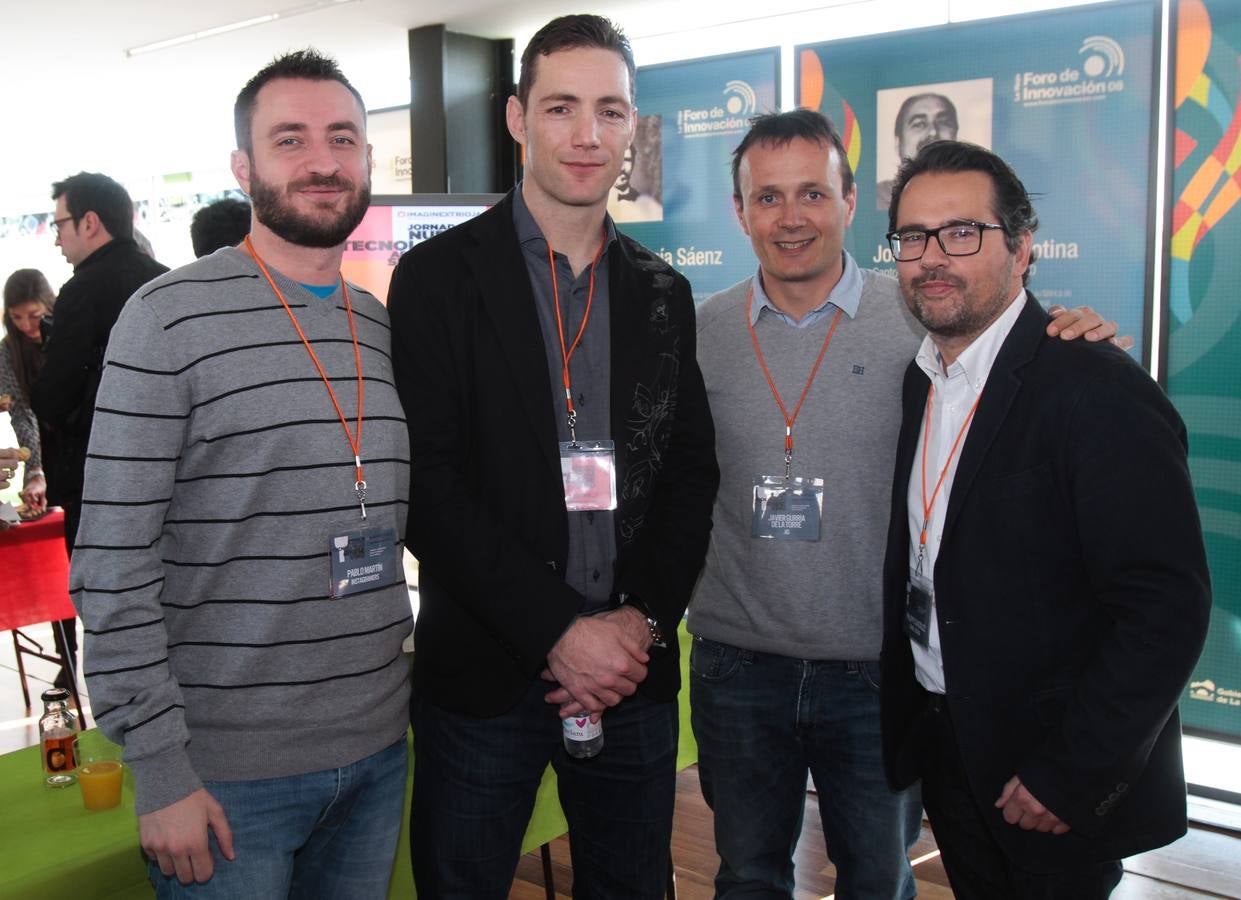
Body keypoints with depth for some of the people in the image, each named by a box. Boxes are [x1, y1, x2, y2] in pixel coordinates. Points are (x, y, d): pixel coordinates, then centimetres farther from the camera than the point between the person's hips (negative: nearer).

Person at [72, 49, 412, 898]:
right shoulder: (171, 317, -10)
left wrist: (428, 698, 9)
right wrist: (160, 770, -14)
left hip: (378, 753, 5)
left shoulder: (388, 327, 7)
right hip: (229, 772, -5)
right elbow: (113, 567, -12)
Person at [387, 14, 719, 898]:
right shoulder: (440, 278, -4)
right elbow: (429, 484, -11)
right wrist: (557, 633, -14)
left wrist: (644, 619, -6)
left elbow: (691, 472, 8)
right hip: (484, 674, -3)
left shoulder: (663, 293, 9)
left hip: (633, 669, 4)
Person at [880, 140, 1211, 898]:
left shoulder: (1098, 392, -20)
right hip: (946, 748, 7)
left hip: (1062, 792, -6)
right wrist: (907, 718, 5)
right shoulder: (920, 380, 4)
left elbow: (1168, 609, -23)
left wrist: (1070, 775, -20)